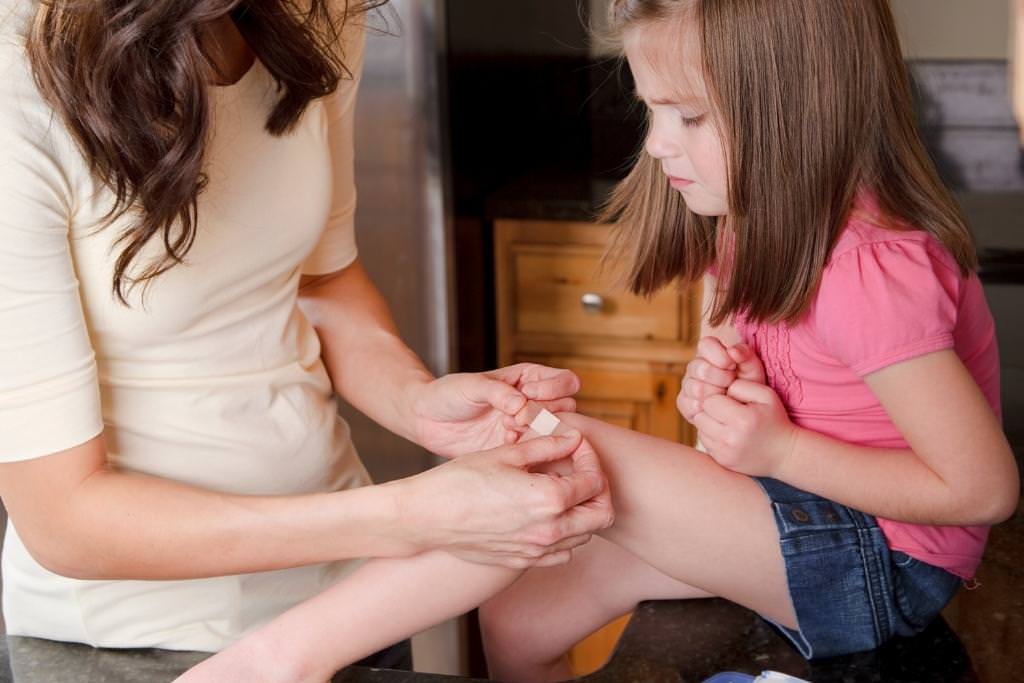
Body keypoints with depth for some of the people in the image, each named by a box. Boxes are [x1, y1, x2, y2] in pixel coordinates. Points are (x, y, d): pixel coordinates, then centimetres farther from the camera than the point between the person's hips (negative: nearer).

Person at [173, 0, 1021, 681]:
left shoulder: (868, 269, -25)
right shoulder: (751, 220, 3)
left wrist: (780, 449, -21)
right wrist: (714, 389, -8)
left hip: (881, 567, -9)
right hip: (785, 514, 9)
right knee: (519, 614, -4)